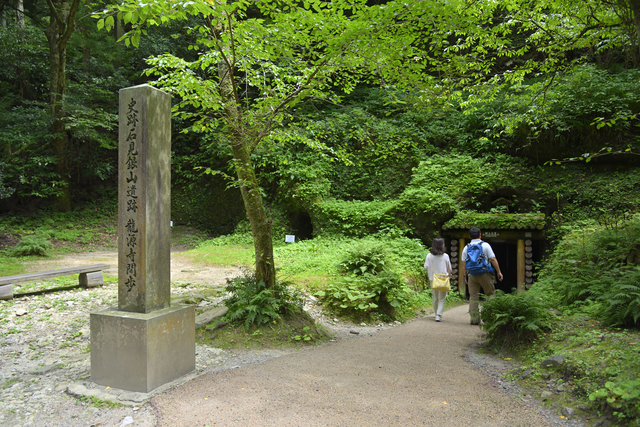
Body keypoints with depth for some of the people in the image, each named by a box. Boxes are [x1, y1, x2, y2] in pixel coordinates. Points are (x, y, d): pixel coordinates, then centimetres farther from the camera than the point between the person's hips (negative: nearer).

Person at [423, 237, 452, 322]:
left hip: (433, 279, 2)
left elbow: (426, 267, 0)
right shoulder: (445, 256, -7)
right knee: (442, 299, 4)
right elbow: (449, 269, 4)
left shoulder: (429, 256, -5)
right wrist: (448, 274, 25)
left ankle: (437, 314, 28)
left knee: (435, 298, 16)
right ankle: (439, 315, -8)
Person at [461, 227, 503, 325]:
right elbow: (493, 259, -5)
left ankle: (474, 318, 4)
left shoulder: (466, 247, 9)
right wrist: (498, 272, 1)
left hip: (472, 275, 3)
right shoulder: (485, 245, -1)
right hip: (484, 274, -3)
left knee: (473, 297, 5)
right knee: (490, 295, 10)